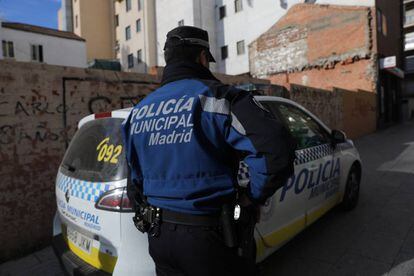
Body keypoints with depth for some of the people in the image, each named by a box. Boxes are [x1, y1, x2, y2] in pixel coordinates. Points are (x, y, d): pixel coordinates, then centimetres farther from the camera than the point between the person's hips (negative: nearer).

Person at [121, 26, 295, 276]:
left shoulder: (139, 110, 6)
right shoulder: (216, 96, -15)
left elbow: (136, 176, 12)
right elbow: (276, 152, -25)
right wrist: (252, 198, -12)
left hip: (158, 235, 6)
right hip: (210, 237, -5)